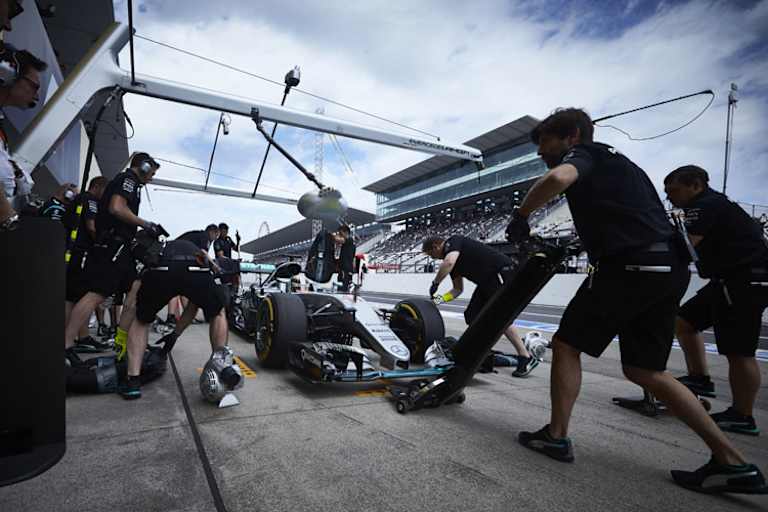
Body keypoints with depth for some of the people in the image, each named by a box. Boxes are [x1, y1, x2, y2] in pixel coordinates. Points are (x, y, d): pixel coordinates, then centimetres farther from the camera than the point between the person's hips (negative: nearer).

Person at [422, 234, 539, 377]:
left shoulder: (453, 241, -9)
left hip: (502, 273, -10)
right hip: (487, 282, 10)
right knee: (472, 315, 7)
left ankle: (527, 358, -5)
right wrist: (440, 299, 5)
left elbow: (448, 262, -32)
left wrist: (435, 283, -19)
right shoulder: (451, 255, 18)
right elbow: (458, 289, 19)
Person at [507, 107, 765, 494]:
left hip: (630, 266, -9)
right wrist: (591, 243, 30)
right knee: (643, 370, 14)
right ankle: (732, 462, 16)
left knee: (566, 345, 5)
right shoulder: (615, 162, 29)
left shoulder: (583, 154, 2)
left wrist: (520, 216, -11)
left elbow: (558, 178, -24)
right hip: (668, 269, 9)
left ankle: (556, 437, 11)